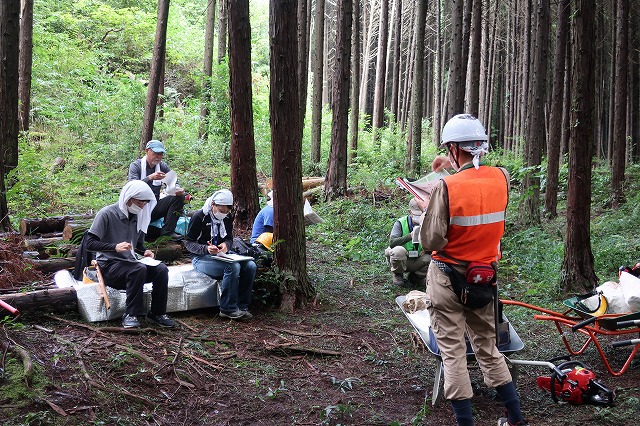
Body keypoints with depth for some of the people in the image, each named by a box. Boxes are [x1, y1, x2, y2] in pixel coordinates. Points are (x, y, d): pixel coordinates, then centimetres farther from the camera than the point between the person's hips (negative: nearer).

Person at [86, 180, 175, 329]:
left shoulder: (138, 216, 11)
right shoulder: (107, 214, -10)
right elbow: (90, 244, -15)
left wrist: (145, 251, 0)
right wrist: (115, 247, -30)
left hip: (130, 263, 6)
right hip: (109, 266, -6)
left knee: (162, 269, -19)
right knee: (139, 269, -35)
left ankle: (157, 313, -7)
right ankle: (130, 315, -25)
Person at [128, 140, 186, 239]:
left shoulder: (163, 166, 7)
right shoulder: (135, 166, -6)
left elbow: (174, 184, 4)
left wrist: (178, 190, -21)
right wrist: (150, 178, -39)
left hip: (155, 207, 5)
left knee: (179, 196, -14)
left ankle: (168, 231, -16)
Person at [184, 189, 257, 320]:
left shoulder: (227, 218, 9)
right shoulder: (199, 216, -10)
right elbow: (188, 242, -8)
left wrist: (226, 245, -9)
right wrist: (206, 249, -27)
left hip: (221, 255, 7)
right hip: (201, 258, -7)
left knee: (250, 266, -18)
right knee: (233, 266, -33)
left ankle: (242, 307, -12)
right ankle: (228, 309, -23)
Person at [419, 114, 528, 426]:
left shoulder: (446, 186, -20)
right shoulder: (502, 178, -5)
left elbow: (431, 241, -18)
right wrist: (455, 166, 25)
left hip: (447, 279, -5)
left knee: (453, 353, 5)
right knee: (488, 349, 19)